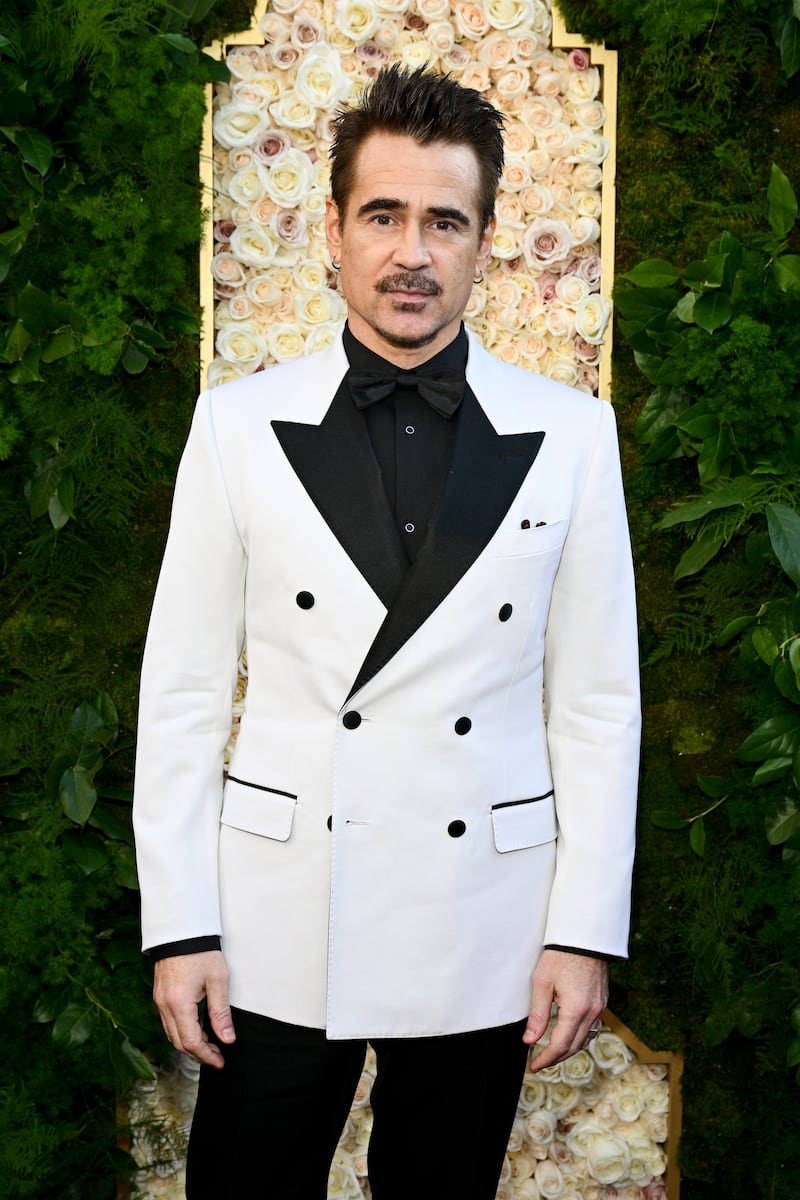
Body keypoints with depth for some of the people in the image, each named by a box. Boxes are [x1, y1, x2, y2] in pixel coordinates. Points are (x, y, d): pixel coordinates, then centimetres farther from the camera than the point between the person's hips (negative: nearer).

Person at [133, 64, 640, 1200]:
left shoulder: (571, 435, -2)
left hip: (483, 928, 1)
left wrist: (586, 932, -3)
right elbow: (183, 689, -1)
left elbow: (597, 701, 0)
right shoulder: (240, 426, -2)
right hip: (278, 925, 0)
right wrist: (180, 927, -4)